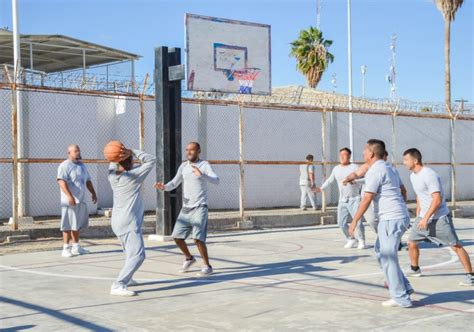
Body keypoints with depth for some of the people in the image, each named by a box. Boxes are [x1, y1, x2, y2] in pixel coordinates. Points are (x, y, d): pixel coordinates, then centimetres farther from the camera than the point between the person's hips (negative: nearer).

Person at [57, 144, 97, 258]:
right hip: (70, 201, -8)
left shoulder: (81, 165, 17)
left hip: (81, 200, 8)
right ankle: (66, 248, -3)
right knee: (68, 224, -6)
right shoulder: (65, 166, -10)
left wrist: (93, 193, 18)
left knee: (77, 224, 14)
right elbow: (61, 181, -22)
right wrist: (69, 196, -31)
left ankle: (76, 247, 23)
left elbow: (88, 181, 25)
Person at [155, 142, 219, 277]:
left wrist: (201, 174, -38)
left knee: (198, 238, -16)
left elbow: (216, 181, -21)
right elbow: (174, 183, 13)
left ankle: (207, 266, -1)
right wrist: (164, 187, -9)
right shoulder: (183, 166, 11)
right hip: (185, 208, 6)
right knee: (177, 236, 4)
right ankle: (189, 258, 29)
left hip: (200, 208, -6)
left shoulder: (204, 165, -6)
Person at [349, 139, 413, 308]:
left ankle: (401, 298, 1)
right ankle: (403, 287, 18)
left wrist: (355, 220, -10)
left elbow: (367, 199, -14)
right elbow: (402, 190, 22)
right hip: (401, 216, 10)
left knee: (388, 258, -3)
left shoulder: (375, 171, -11)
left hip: (390, 219, -10)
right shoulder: (389, 169, 18)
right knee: (381, 251, 18)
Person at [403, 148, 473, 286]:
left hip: (439, 218, -8)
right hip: (423, 217, 8)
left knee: (455, 246, -7)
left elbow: (437, 199, -25)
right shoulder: (413, 176, 8)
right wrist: (418, 214, 23)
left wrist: (426, 218, -25)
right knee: (411, 242, 8)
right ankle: (415, 269, 28)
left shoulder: (429, 175, -21)